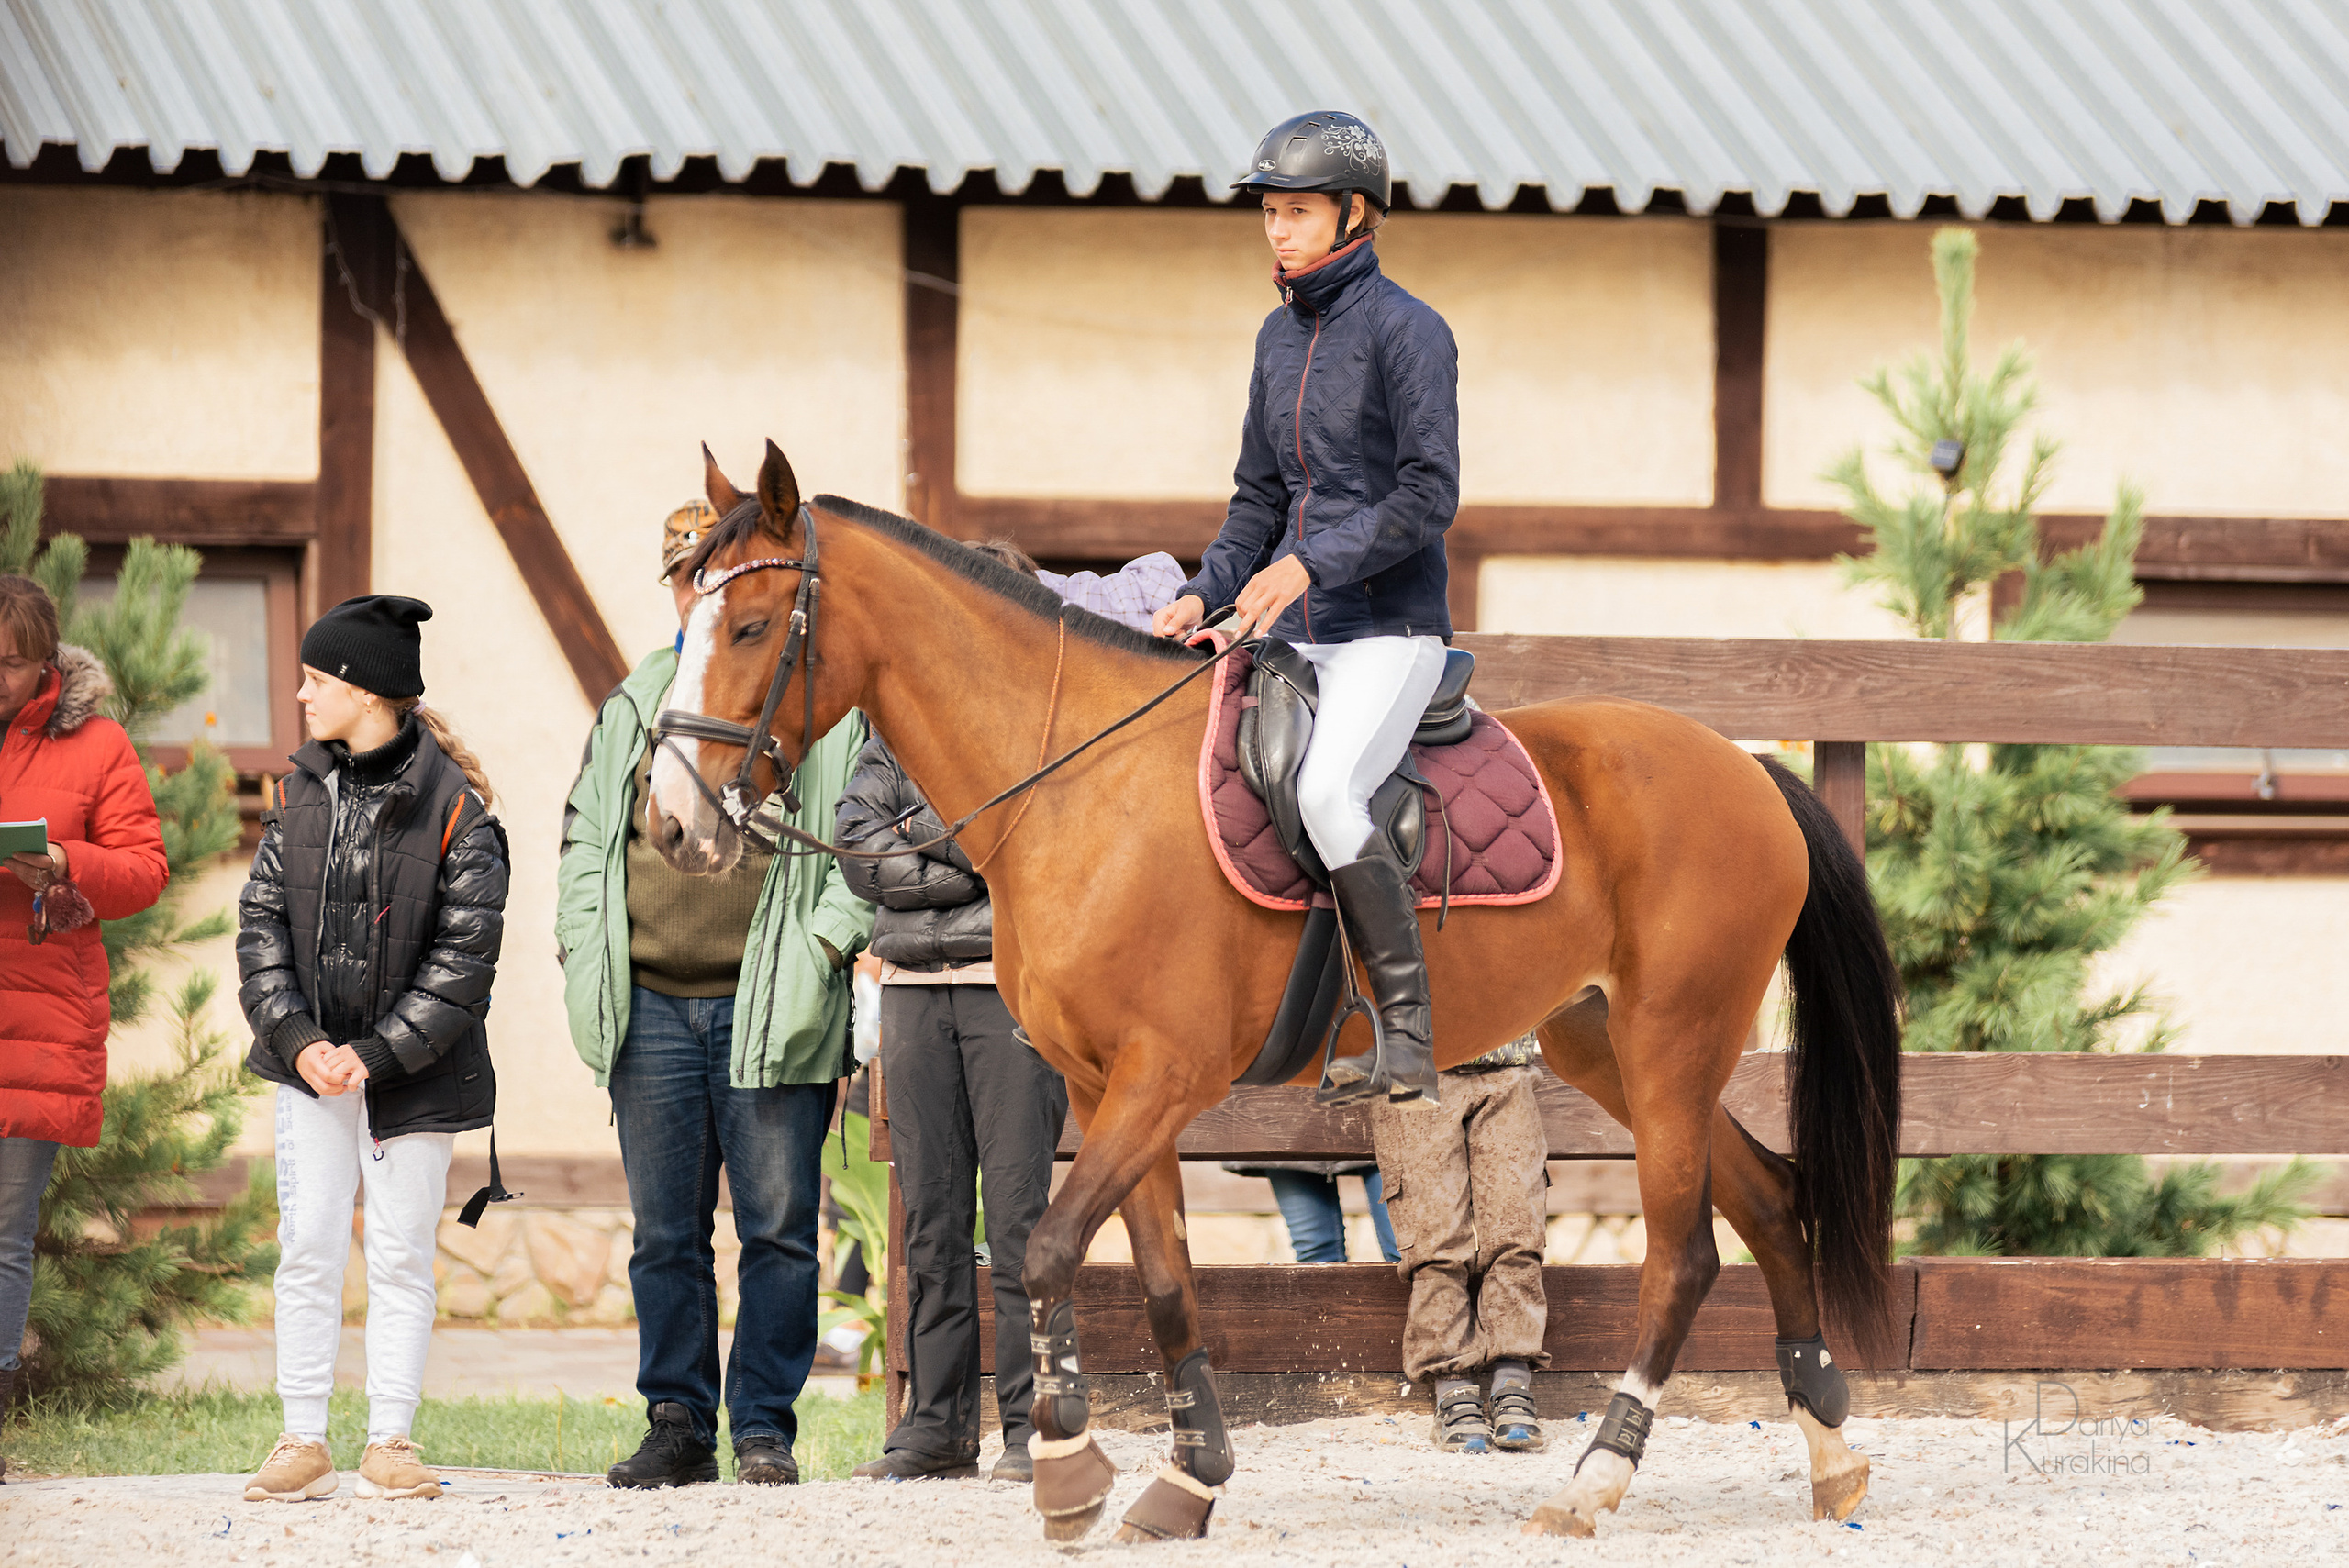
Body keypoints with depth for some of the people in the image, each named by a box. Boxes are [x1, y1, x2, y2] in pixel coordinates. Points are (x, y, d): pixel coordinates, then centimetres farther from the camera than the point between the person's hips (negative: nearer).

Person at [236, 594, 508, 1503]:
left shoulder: (454, 807, -9)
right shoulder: (300, 795, 7)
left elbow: (465, 954, -11)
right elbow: (261, 922, 4)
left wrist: (376, 1055, -16)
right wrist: (299, 1038, -10)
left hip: (413, 1073, -4)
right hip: (312, 1067, 4)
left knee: (401, 1254, 2)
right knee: (307, 1249, 0)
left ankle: (390, 1444, 7)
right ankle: (304, 1440, 5)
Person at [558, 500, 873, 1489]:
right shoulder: (634, 705, 15)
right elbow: (585, 839, 20)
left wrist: (824, 944, -11)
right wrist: (584, 957, 7)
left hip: (770, 1007, -3)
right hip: (650, 1006, 3)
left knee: (777, 1227, -2)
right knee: (665, 1232, 5)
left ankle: (764, 1429, 5)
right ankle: (677, 1425, 12)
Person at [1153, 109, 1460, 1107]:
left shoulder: (1405, 331, -9)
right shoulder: (1281, 335, 14)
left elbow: (1429, 494, -15)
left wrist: (1310, 564, -22)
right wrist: (1204, 594, 4)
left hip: (1389, 625, -8)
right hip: (1291, 632, 8)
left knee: (1326, 792, -30)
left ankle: (1408, 1032, -22)